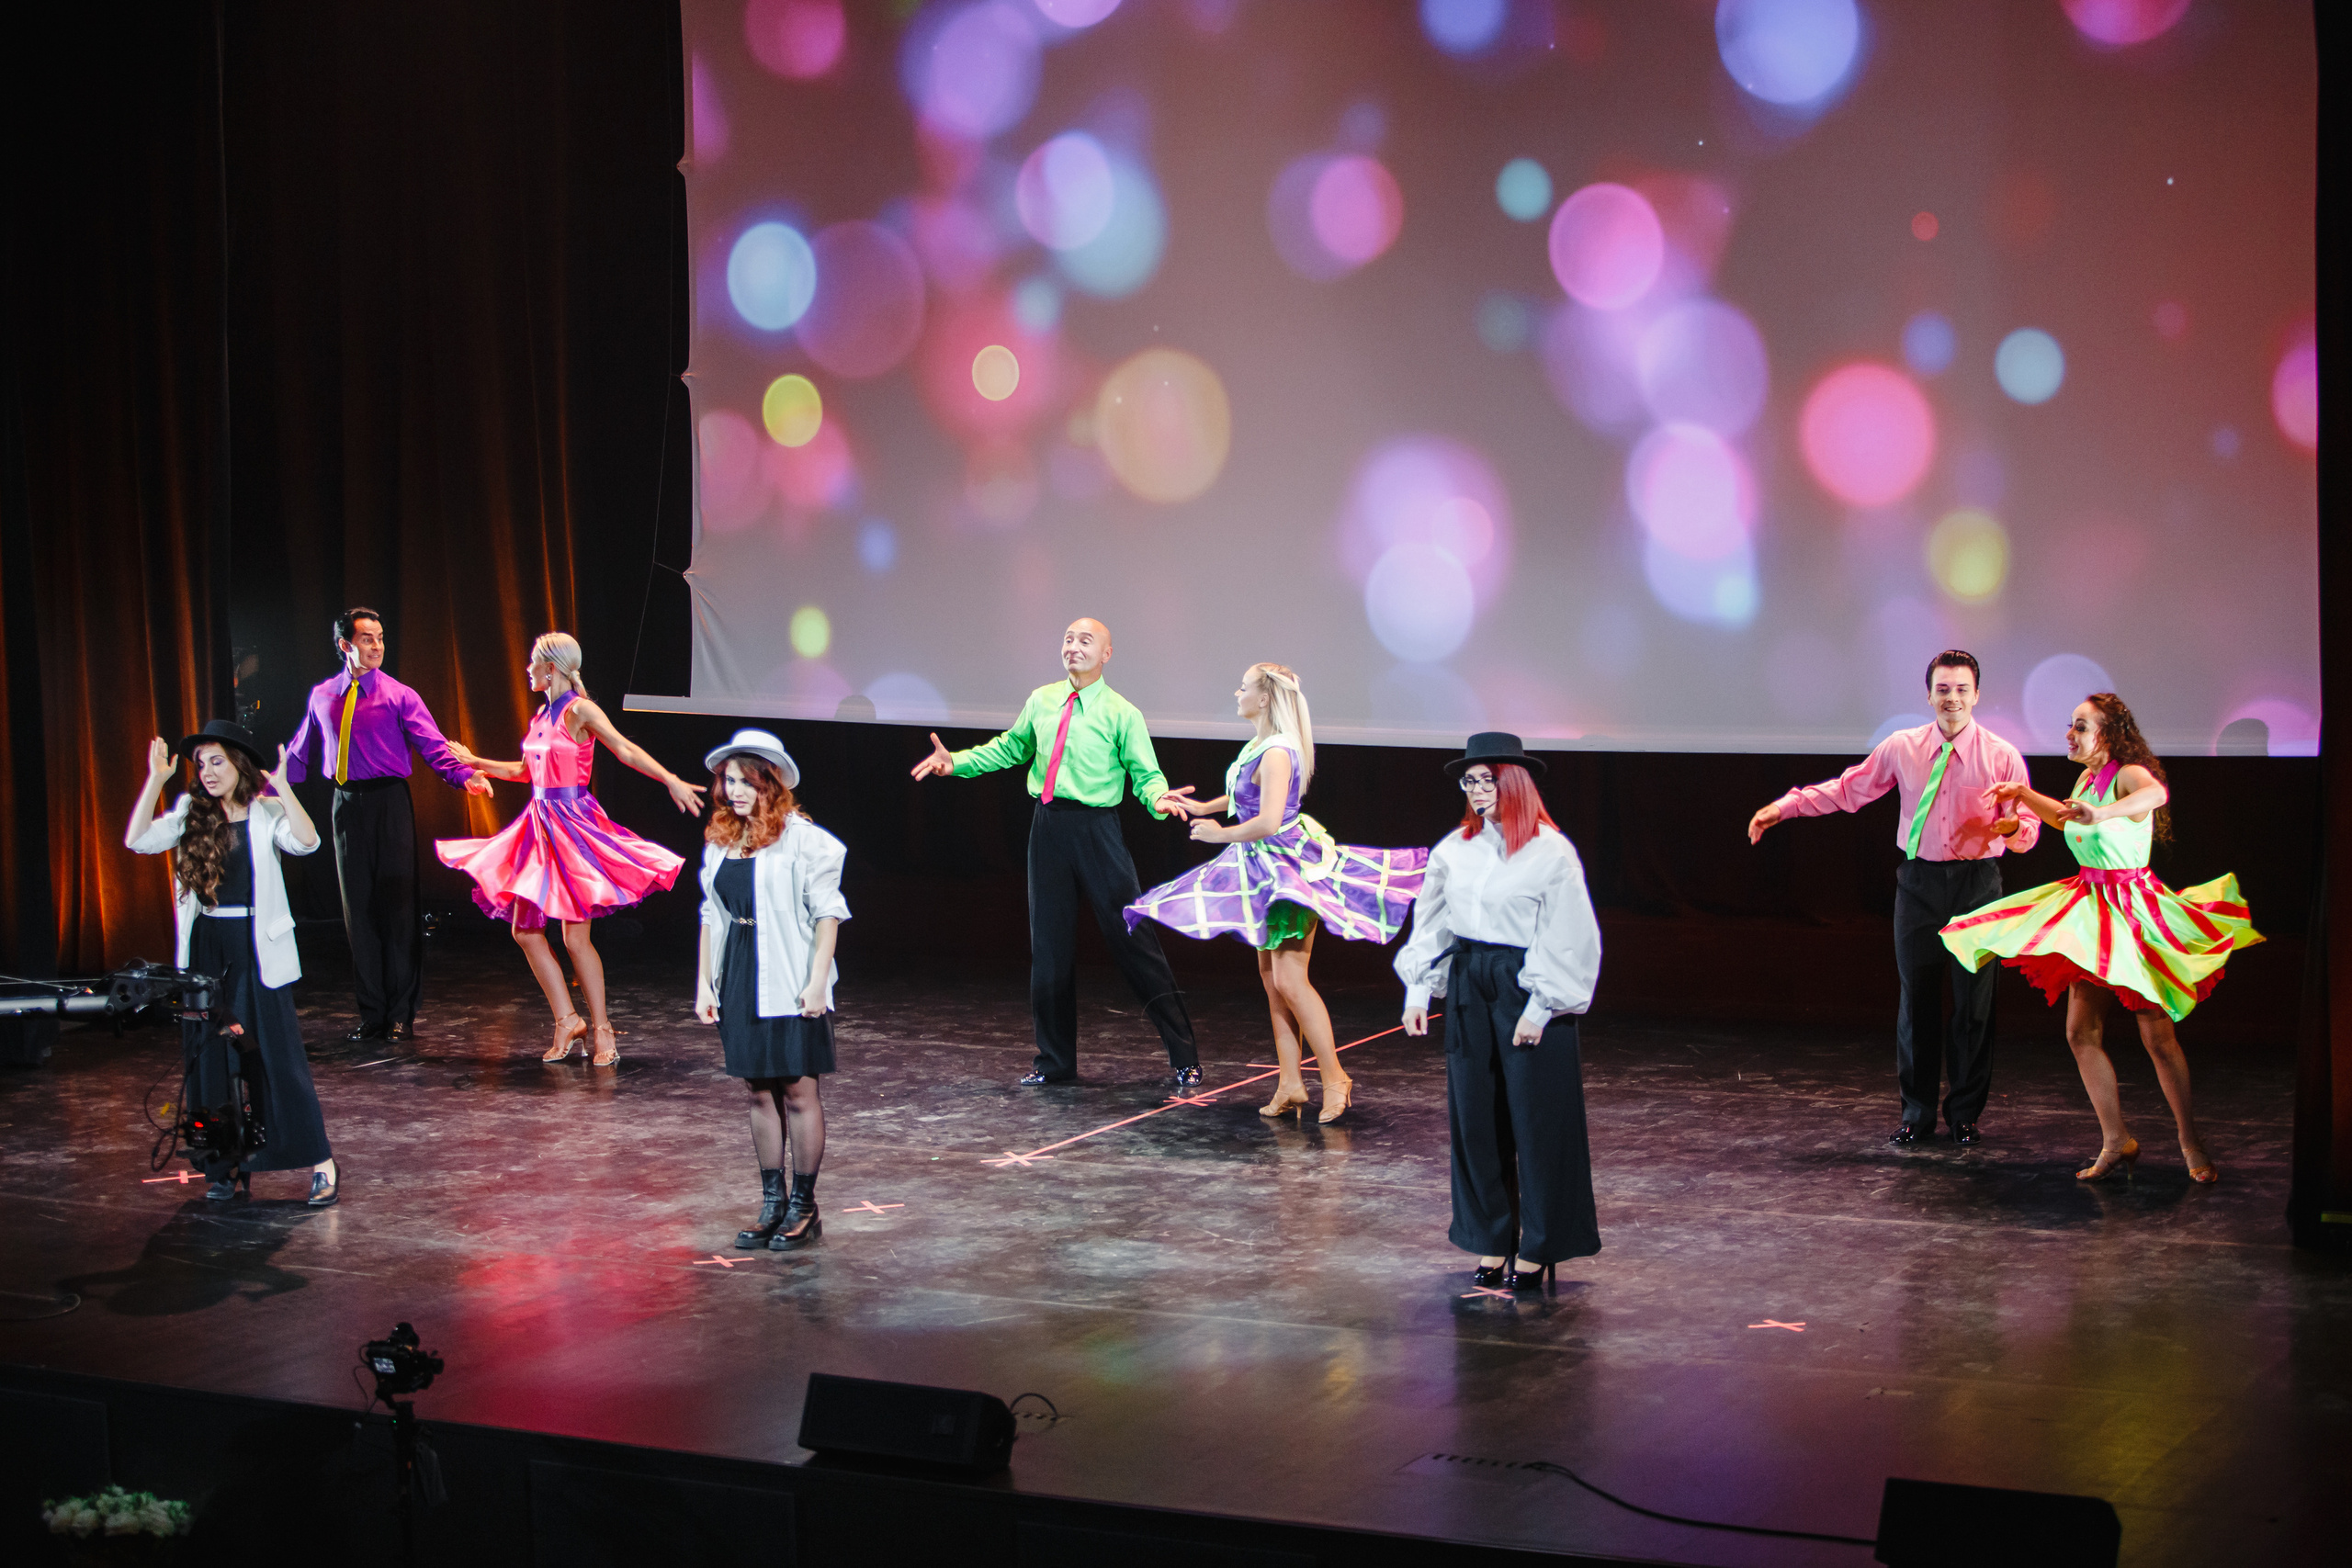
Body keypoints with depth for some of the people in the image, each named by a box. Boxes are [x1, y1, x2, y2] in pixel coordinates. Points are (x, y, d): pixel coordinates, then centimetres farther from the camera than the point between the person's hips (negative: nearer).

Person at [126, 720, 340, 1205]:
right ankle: (226, 1167, 17)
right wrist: (155, 780, -12)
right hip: (204, 953, 4)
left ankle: (322, 1162, 2)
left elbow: (306, 842, -20)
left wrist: (282, 787, -25)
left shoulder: (267, 813, -3)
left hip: (258, 951, -4)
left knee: (276, 1055, -4)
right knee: (209, 1057, 7)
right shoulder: (190, 814, 5)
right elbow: (138, 841, -8)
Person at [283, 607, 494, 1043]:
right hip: (346, 807, 3)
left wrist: (465, 776, -25)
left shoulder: (399, 696, 0)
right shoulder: (322, 696, 11)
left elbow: (434, 748, -8)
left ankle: (401, 1014, 6)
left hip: (389, 802, -3)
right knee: (358, 908, 7)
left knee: (397, 906, -3)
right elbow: (300, 754, 20)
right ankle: (370, 1012, 16)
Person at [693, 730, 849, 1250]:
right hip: (740, 984, 6)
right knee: (760, 1092, 9)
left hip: (791, 986, -6)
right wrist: (704, 983, 12)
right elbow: (712, 916, 16)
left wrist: (817, 981, -14)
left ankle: (803, 1207, 7)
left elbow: (827, 913, -9)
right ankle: (771, 1203, 15)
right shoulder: (719, 843, 10)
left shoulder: (802, 839, -8)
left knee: (798, 1091, -1)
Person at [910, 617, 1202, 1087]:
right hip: (1048, 827, 5)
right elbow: (1009, 749, 22)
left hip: (1096, 829, -5)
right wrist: (956, 762, 14)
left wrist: (1159, 799, -28)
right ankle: (1055, 1060, 25)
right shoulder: (1041, 702, 10)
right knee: (1049, 943, 11)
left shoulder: (1121, 713, -4)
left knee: (1131, 937, -7)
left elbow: (1146, 774, -7)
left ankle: (1184, 1059, 0)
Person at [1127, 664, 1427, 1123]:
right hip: (1266, 870, 10)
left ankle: (1335, 1079, -5)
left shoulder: (1276, 753, -21)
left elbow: (1267, 822, -28)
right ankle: (1290, 1084, 12)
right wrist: (1202, 806, 25)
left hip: (1289, 866, -10)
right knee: (1271, 979, 9)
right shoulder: (1260, 745, 9)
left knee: (1290, 979, -12)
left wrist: (1220, 835, -14)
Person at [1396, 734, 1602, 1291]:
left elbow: (1568, 938, -9)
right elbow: (1431, 922, 15)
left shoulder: (1551, 851, -8)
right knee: (1475, 1118, 7)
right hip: (1468, 989, 5)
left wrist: (1540, 1008, -13)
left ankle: (1538, 1249, 8)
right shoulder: (1454, 849, 7)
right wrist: (1418, 989, 10)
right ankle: (1492, 1243, 17)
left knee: (1536, 1120, -1)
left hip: (1529, 993, -5)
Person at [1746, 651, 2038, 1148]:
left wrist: (2014, 826, -27)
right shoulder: (1901, 748, 3)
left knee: (1974, 1000, 5)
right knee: (1917, 998, 6)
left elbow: (2029, 829, -3)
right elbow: (1847, 790, 8)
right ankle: (1917, 1114, 17)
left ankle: (1966, 1115, 19)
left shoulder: (2002, 756, -2)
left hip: (1976, 884, -1)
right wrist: (1784, 807, 1)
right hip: (1919, 883, 1)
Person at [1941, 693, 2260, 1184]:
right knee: (2082, 1033, 3)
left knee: (2157, 1037, -3)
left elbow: (2156, 794, -41)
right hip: (2090, 910, 8)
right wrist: (2023, 795, 28)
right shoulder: (2086, 780, 10)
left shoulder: (2128, 775, -15)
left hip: (2132, 913, -8)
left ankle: (2190, 1143, 11)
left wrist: (2102, 814, -56)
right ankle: (2117, 1142, 11)